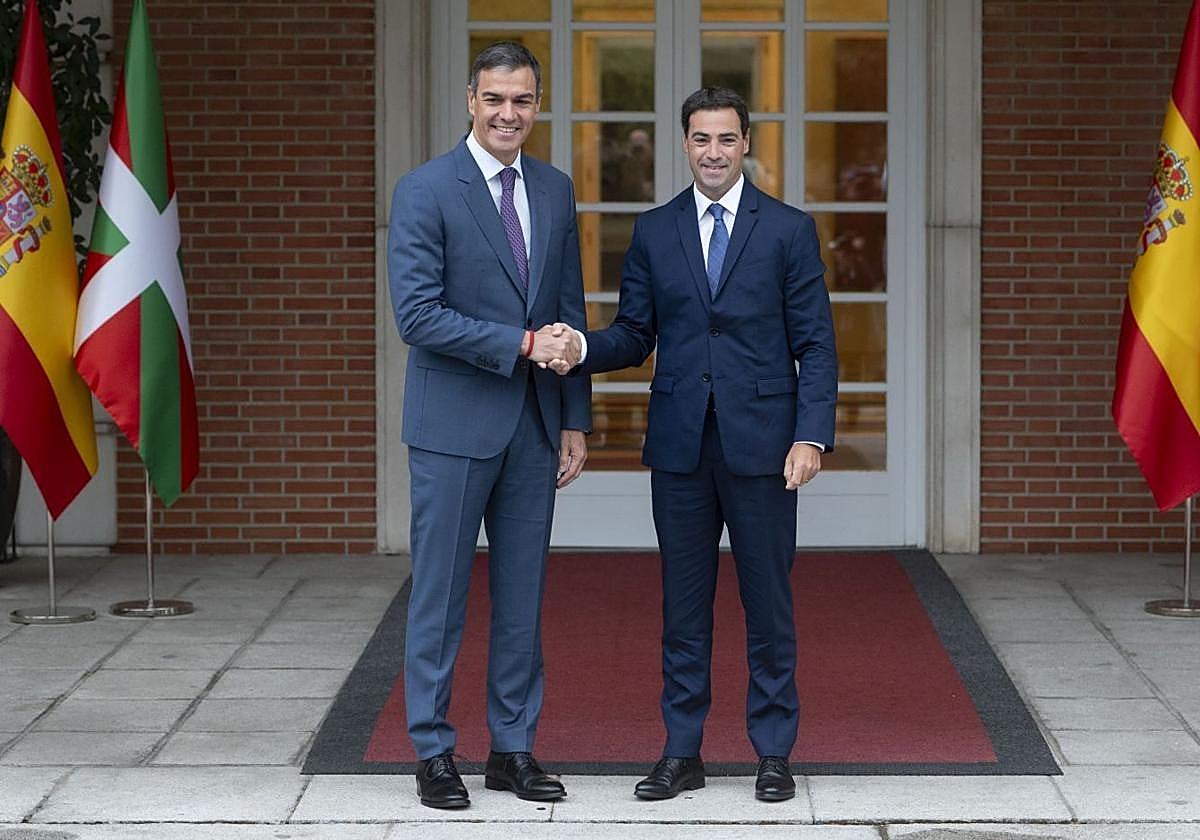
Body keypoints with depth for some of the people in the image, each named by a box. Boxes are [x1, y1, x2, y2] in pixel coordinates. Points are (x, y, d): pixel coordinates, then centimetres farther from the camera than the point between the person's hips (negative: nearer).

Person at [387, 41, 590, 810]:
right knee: (441, 595, 3)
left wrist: (576, 421, 9)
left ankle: (515, 748, 19)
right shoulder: (426, 191, -9)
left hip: (535, 424, 5)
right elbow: (418, 315, -16)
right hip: (455, 422, -5)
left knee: (523, 596, 10)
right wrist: (523, 344, -19)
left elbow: (570, 315, 13)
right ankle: (434, 752, 12)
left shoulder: (555, 191, 9)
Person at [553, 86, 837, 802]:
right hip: (680, 442, 2)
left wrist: (812, 436, -12)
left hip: (760, 442, -2)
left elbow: (816, 346, -1)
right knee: (684, 602, 8)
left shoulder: (789, 230, 2)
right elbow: (634, 335, 9)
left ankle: (774, 754, 14)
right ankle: (683, 754, 16)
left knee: (768, 601, 4)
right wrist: (579, 352, -12)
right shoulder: (654, 231, 9)